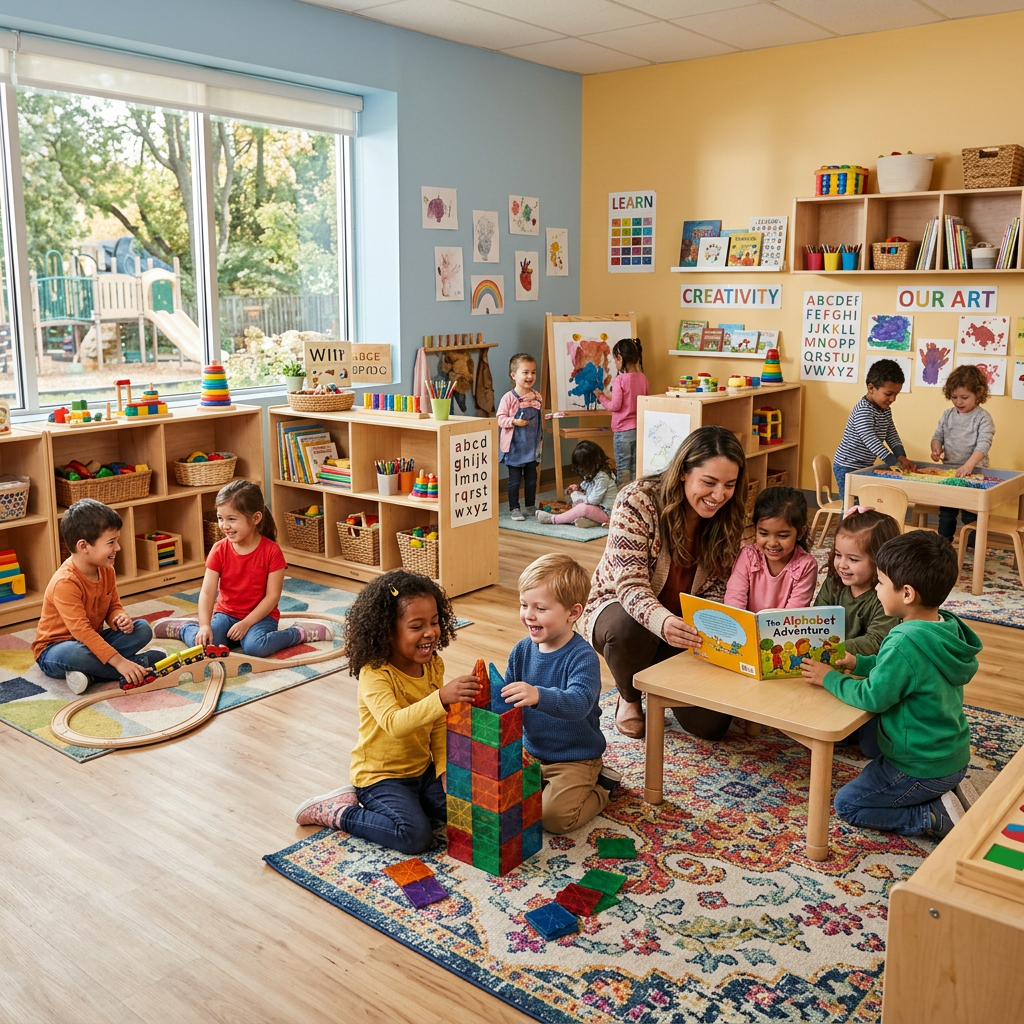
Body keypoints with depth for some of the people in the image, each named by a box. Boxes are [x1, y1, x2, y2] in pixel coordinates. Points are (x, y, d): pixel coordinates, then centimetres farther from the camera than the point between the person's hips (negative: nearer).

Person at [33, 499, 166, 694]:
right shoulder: (65, 583, -29)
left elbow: (113, 606, 11)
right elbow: (81, 631, -34)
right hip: (55, 648, -7)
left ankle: (91, 673, -22)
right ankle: (142, 662, -26)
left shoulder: (106, 570, -3)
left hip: (93, 641, 8)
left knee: (143, 629, -8)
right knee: (71, 654, -42)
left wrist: (120, 618, -16)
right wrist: (119, 661, -40)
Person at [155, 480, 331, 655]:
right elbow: (207, 592, -13)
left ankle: (299, 633, -9)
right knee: (203, 644, -24)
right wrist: (205, 626, -28)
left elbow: (272, 596, -13)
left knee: (254, 646, -33)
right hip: (226, 614, 3)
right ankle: (185, 628, 10)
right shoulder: (219, 550, -6)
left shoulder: (272, 551, -14)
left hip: (260, 616, -2)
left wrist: (246, 623, -21)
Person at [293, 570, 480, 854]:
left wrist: (445, 767, -6)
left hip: (423, 770, 7)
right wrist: (442, 698, -55)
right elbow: (394, 723, -42)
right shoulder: (375, 674, -25)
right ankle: (334, 812, -2)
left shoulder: (433, 665, -3)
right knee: (415, 836, -23)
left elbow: (439, 726, 7)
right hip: (380, 775, -7)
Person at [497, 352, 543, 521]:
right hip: (514, 446, -5)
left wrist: (540, 439, 10)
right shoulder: (509, 397, -13)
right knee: (514, 479, 3)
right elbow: (500, 418, -13)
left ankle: (531, 507, 26)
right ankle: (514, 509, 12)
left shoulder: (536, 396, 2)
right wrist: (515, 421, -27)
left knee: (531, 478, 14)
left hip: (532, 446, 5)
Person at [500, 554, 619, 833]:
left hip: (574, 757, -6)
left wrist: (539, 696, -57)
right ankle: (546, 783, 22)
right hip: (530, 750, 6)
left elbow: (579, 703, -39)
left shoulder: (583, 657, -23)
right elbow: (507, 696, 3)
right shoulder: (522, 650, -3)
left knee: (554, 816, -19)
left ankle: (601, 789, 10)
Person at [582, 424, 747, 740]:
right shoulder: (637, 501, -24)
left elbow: (715, 588, -5)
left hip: (683, 623, 4)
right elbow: (630, 586, -30)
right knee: (630, 628, -41)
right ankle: (629, 698, -5)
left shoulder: (727, 518, -8)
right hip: (618, 606, -3)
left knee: (711, 723, -12)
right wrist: (663, 622, -52)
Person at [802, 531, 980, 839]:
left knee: (847, 804, 6)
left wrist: (829, 679, -10)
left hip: (924, 770, -9)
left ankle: (935, 817, -3)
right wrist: (860, 663, 5)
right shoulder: (946, 627, -3)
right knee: (868, 736, 30)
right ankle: (945, 788, 16)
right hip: (953, 754, 9)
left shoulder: (905, 643, -31)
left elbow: (872, 697, -25)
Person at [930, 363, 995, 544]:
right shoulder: (948, 415, 4)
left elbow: (983, 445, -20)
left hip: (973, 471, -5)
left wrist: (969, 465, -34)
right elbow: (938, 436, 10)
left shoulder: (982, 418, -11)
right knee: (946, 512, 15)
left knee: (971, 513, 1)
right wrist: (936, 449, -14)